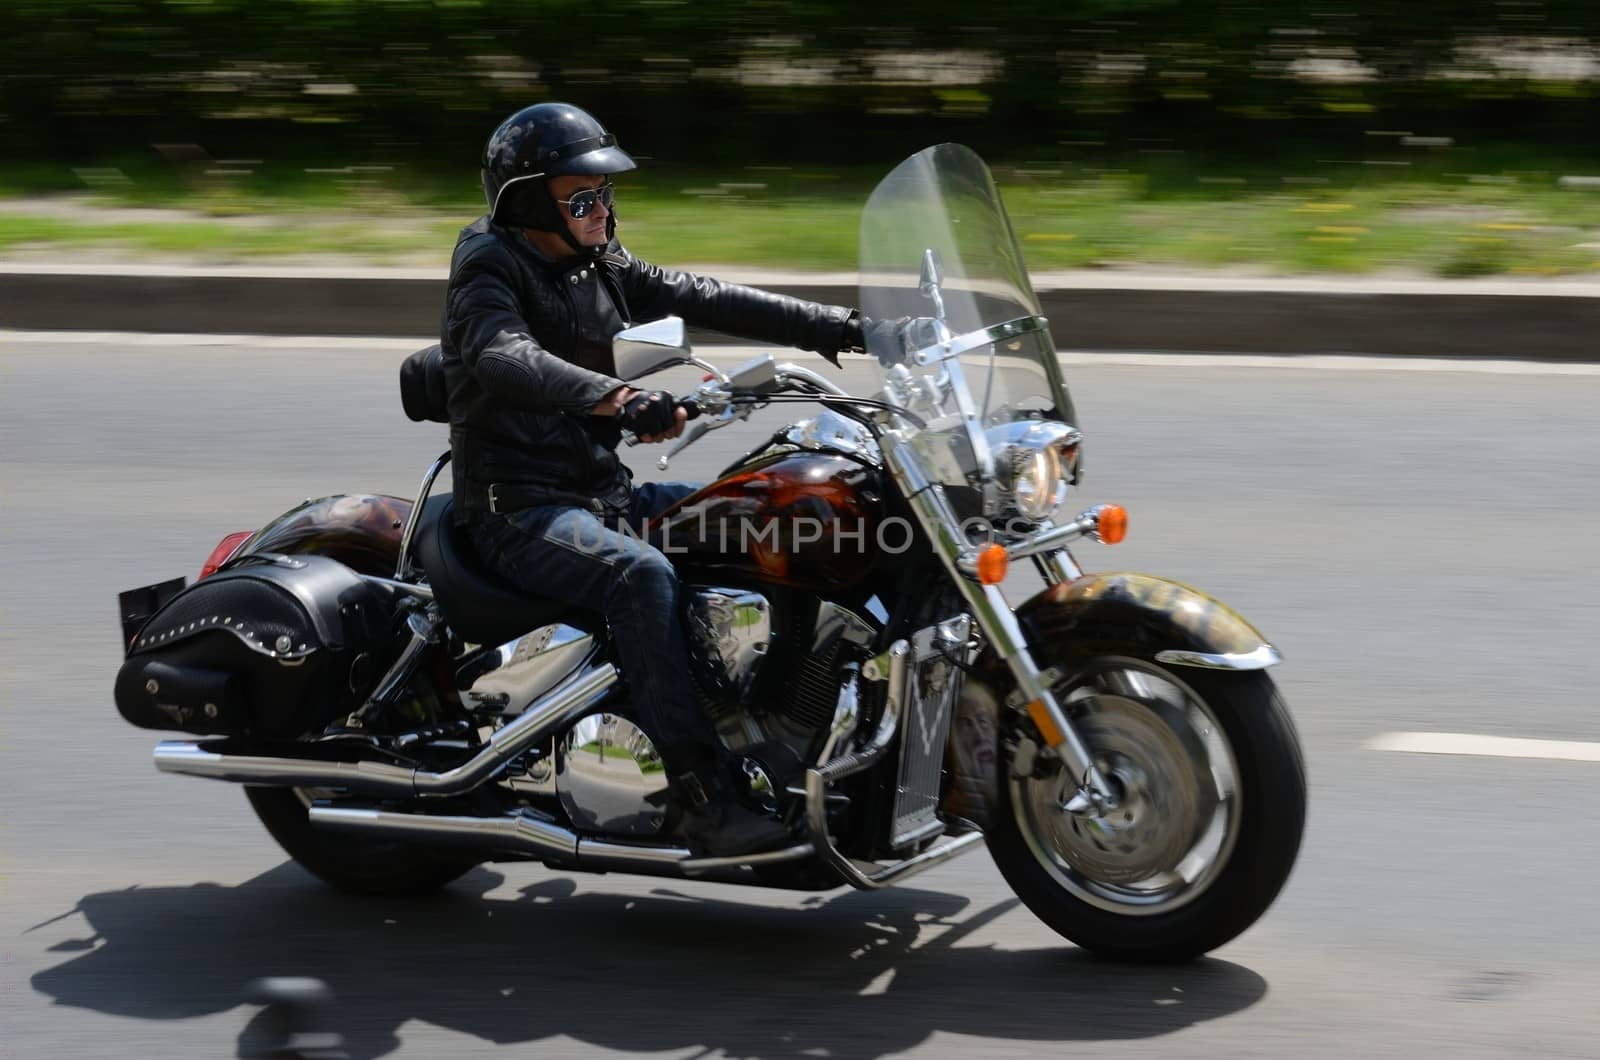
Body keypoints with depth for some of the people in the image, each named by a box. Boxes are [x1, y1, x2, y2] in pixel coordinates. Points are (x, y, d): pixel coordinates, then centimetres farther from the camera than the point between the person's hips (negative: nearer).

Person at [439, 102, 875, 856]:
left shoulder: (601, 269, 14)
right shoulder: (490, 269, -11)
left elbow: (708, 301, 8)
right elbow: (505, 358, -32)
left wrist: (839, 327, -2)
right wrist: (618, 398, -49)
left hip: (602, 490, 9)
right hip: (519, 508, -9)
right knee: (640, 575, -36)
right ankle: (703, 800, -41)